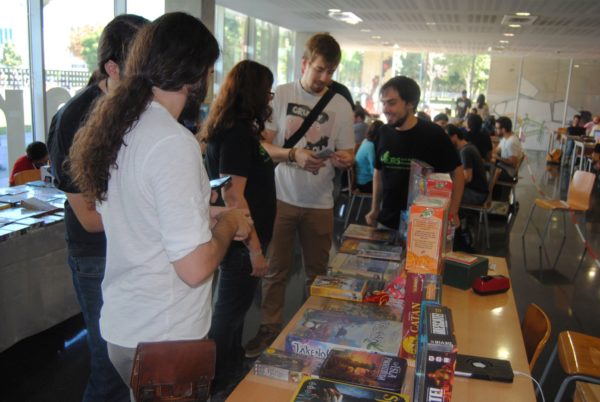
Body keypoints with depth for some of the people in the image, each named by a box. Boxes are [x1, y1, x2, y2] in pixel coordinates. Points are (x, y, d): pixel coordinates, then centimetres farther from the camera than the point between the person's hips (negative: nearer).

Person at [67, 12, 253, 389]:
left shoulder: (117, 125, 2)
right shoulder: (173, 142, -25)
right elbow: (195, 268, -27)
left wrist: (209, 215, 11)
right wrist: (228, 224, -8)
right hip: (164, 341, -8)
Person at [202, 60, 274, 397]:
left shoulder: (236, 129, 7)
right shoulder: (237, 134, -23)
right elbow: (233, 196, -27)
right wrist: (255, 249, -25)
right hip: (243, 241, -10)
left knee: (235, 305, 23)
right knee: (231, 309, 7)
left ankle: (233, 368, 43)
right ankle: (218, 383, 26)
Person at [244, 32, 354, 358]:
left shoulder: (340, 106, 5)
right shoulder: (280, 95, 0)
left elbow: (347, 154, 7)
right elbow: (262, 145, -3)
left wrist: (345, 159, -17)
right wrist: (293, 155, -21)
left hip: (320, 202, 2)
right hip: (282, 197, -1)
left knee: (317, 272, 11)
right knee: (275, 269, 8)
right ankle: (269, 328, 24)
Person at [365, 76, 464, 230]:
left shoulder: (433, 134, -13)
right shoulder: (384, 132, 0)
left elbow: (457, 172, -6)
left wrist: (452, 213, -12)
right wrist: (374, 209, 11)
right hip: (387, 221, 4)